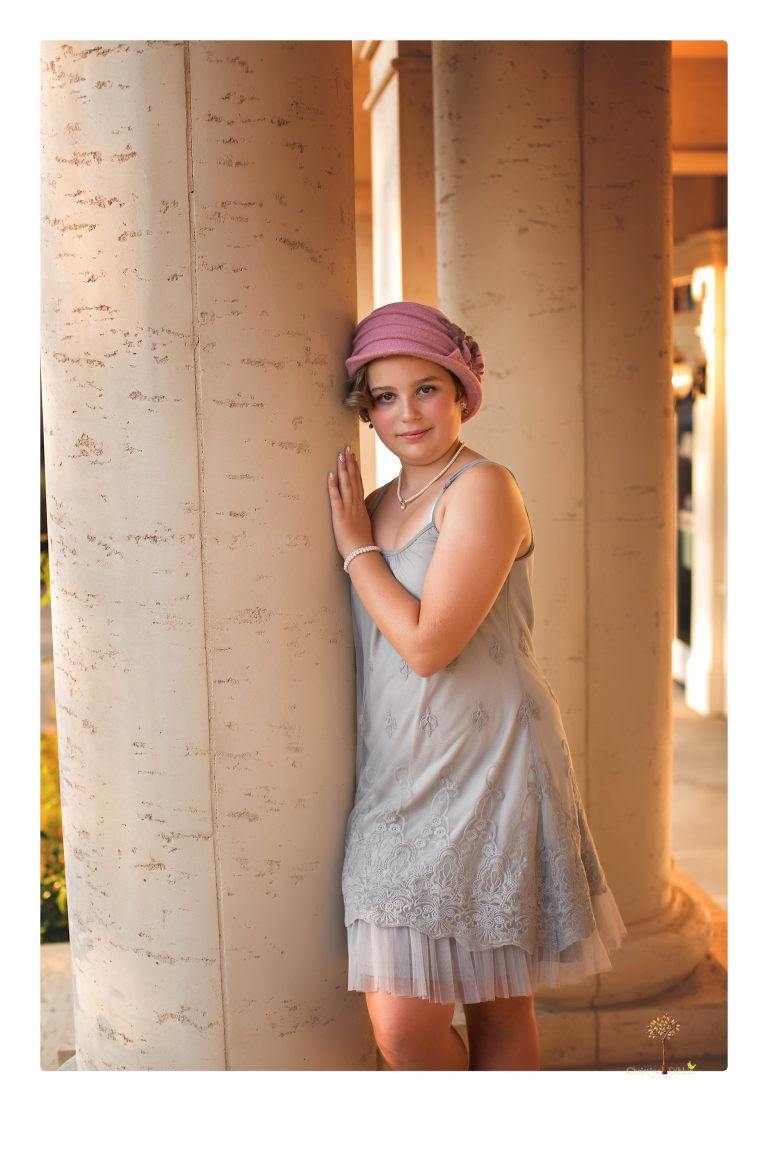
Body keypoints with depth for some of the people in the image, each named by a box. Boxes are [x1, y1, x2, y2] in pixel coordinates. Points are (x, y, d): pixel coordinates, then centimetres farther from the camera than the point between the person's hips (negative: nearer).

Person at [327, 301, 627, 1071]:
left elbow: (426, 643, -18)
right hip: (396, 782, 6)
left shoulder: (482, 489, -11)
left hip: (484, 776, -6)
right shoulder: (375, 506, 12)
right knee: (401, 1026, 4)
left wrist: (356, 546, -8)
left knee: (498, 1009, 6)